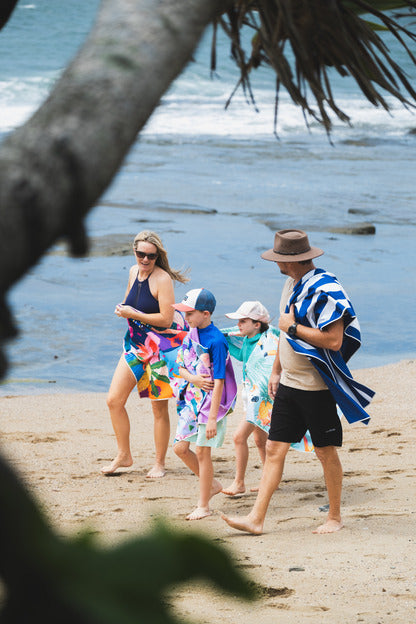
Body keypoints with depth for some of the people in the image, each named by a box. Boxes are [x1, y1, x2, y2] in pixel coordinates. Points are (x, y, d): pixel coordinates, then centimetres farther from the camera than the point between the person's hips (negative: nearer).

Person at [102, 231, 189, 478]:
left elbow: (166, 319, -22)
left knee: (159, 408, 1)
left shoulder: (162, 279, -17)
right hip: (136, 344, 7)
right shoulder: (134, 272, 5)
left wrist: (134, 314, -18)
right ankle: (124, 455, 15)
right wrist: (123, 310, 1)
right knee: (114, 400, 1)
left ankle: (159, 463, 13)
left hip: (161, 347, -7)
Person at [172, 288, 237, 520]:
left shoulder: (216, 341, -19)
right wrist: (193, 378, -12)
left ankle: (204, 506, 9)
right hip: (191, 400, 8)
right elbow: (181, 367, 13)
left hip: (210, 403, -8)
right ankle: (212, 484, 28)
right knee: (180, 447, 8)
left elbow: (218, 381, -19)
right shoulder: (191, 335, 5)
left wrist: (212, 418, -21)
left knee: (202, 451, -2)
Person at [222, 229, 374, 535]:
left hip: (316, 386, -8)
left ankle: (335, 517, 18)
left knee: (326, 452, 4)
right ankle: (256, 518, 2)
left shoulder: (325, 290, -18)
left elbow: (334, 340, -25)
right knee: (274, 449, 3)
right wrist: (276, 370, 20)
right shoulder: (292, 284, 10)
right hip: (289, 384, 8)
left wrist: (293, 328, -18)